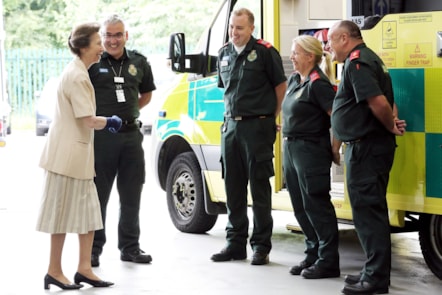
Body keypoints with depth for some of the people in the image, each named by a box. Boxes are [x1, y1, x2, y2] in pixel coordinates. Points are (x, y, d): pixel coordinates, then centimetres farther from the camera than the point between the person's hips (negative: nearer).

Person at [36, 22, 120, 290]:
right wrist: (111, 121, -4)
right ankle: (54, 272, 8)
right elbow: (89, 120, -20)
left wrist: (104, 124, 9)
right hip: (69, 155, -10)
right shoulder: (77, 76, -18)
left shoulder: (78, 73, 14)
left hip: (78, 154, 10)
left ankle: (84, 268, 16)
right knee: (63, 213, -1)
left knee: (88, 213, 12)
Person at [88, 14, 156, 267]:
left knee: (131, 194, 10)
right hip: (101, 134, -4)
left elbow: (146, 94, 21)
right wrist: (102, 115, -3)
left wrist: (127, 113, 10)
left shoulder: (138, 62, 8)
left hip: (131, 134, 4)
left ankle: (130, 246, 21)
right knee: (98, 194, 2)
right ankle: (94, 249, 10)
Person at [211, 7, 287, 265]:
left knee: (259, 188, -2)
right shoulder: (224, 54, 10)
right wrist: (230, 114, 11)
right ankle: (236, 244, 18)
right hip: (231, 126, 6)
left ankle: (261, 246, 4)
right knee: (233, 188, 10)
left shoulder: (265, 52, -8)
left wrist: (274, 117, 1)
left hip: (257, 126, -6)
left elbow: (281, 85, -2)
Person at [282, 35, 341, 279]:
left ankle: (328, 262, 1)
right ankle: (313, 255, 23)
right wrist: (286, 131, 14)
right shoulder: (294, 81, 13)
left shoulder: (318, 84, -15)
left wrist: (334, 149, -15)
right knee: (300, 207, 13)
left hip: (311, 150, -10)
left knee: (316, 206, -6)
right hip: (291, 149, 10)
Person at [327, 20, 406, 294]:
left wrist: (390, 127, -12)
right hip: (375, 146, 11)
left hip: (365, 148, -11)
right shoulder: (369, 58, 18)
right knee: (373, 211, 16)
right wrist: (392, 124, 4)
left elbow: (378, 101, -27)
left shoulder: (357, 62, -16)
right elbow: (383, 101, 20)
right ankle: (376, 271, 23)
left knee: (368, 211, -7)